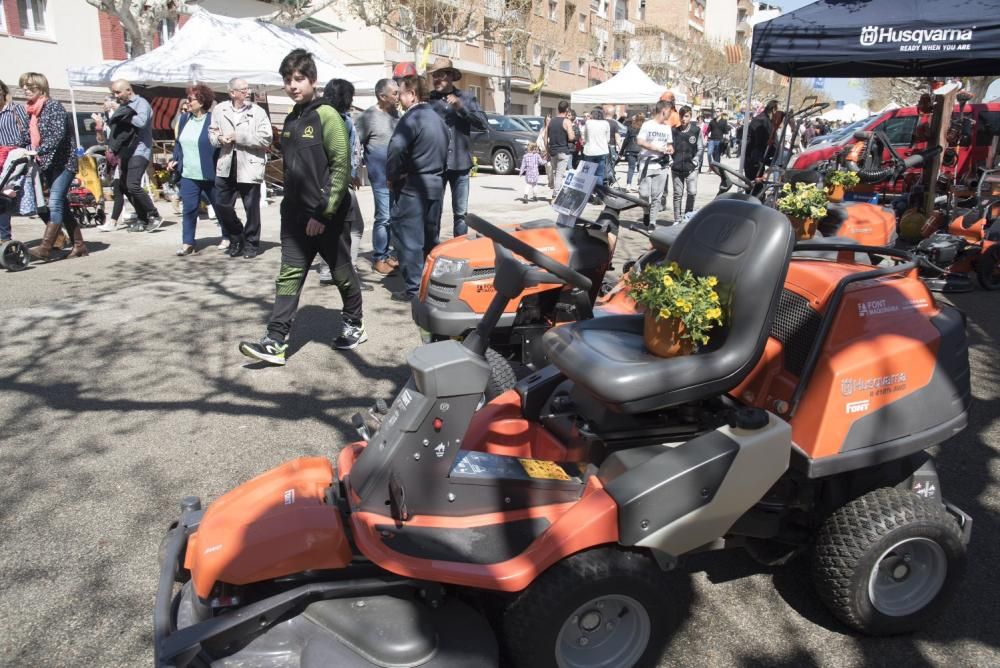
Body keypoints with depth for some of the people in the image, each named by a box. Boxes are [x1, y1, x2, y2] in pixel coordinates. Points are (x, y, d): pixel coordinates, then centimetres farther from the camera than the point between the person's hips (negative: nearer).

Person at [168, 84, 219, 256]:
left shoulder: (213, 120, -9)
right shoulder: (184, 119, 12)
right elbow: (179, 143, 20)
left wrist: (220, 162, -19)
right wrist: (174, 159, 8)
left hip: (210, 174, -5)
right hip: (188, 174, 5)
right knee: (188, 208, 2)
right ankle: (187, 243, 8)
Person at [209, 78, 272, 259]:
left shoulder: (258, 112, -4)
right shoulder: (219, 110, 7)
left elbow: (266, 137, -13)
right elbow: (211, 132, 17)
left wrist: (238, 137, -14)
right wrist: (219, 138, -7)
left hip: (249, 166, -3)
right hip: (226, 166, 4)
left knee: (252, 208, 3)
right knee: (221, 205, 6)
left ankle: (251, 244, 20)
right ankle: (236, 237, 28)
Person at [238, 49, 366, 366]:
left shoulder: (327, 115, -10)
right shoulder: (291, 120, 13)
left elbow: (341, 166, -16)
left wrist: (324, 212, -18)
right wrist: (289, 205, 16)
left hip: (328, 215, -7)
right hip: (296, 214, 7)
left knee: (342, 274, 8)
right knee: (289, 276, 2)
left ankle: (354, 325, 27)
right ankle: (275, 341, 2)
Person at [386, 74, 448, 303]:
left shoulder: (411, 118, -14)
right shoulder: (438, 118, 14)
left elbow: (396, 150, -25)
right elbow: (447, 151, 19)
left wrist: (392, 177, -11)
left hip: (412, 187, -9)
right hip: (436, 184, 9)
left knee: (409, 239, -4)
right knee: (430, 237, 15)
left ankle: (414, 289, -3)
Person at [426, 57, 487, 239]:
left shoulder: (466, 97, 6)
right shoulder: (428, 99, 2)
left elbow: (483, 124, -2)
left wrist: (461, 107, -11)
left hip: (460, 163, 1)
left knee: (461, 213, 9)